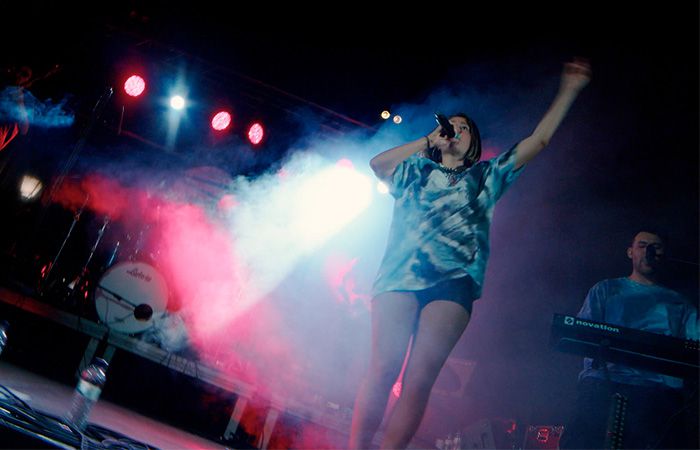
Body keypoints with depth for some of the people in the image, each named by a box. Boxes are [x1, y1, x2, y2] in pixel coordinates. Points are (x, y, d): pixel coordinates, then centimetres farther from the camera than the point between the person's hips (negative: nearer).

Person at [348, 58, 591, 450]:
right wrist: (427, 141, 17)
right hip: (401, 274, 0)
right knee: (384, 368, -15)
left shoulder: (485, 176, 25)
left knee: (419, 379, -13)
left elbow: (539, 141, 21)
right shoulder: (416, 171, 27)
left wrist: (569, 90, 18)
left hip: (453, 282, 0)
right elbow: (377, 163, 11)